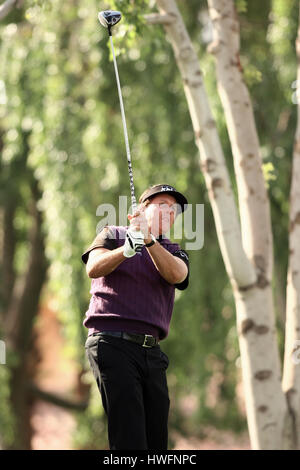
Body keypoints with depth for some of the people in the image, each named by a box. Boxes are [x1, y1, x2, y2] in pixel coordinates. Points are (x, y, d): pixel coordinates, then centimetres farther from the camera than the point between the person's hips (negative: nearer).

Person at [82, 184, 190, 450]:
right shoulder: (113, 235, 13)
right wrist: (126, 249, -27)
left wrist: (149, 240, -20)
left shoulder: (174, 252, 22)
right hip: (112, 345, -5)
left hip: (152, 352, 5)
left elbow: (176, 274, -4)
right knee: (130, 441, -16)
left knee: (157, 441, 1)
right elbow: (94, 268, -7)